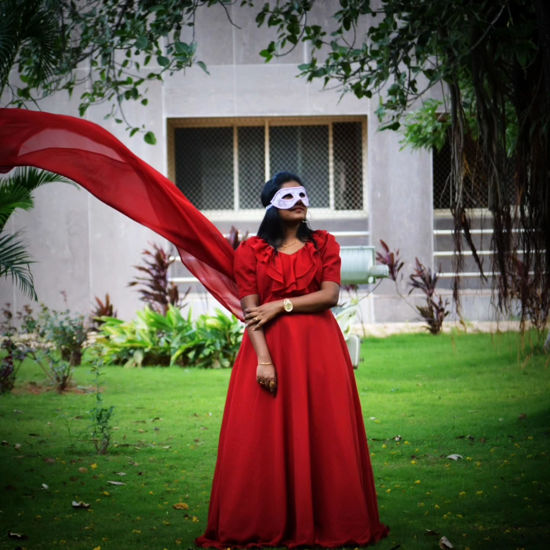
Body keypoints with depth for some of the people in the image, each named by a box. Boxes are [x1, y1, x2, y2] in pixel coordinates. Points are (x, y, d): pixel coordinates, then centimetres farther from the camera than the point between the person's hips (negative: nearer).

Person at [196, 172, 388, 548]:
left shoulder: (324, 245, 10)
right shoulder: (251, 251, 4)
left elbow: (330, 295, -3)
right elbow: (250, 311, -4)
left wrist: (280, 306, -11)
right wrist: (264, 359, -16)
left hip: (318, 348, 1)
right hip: (269, 347, -1)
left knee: (322, 433, 0)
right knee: (265, 438, -2)